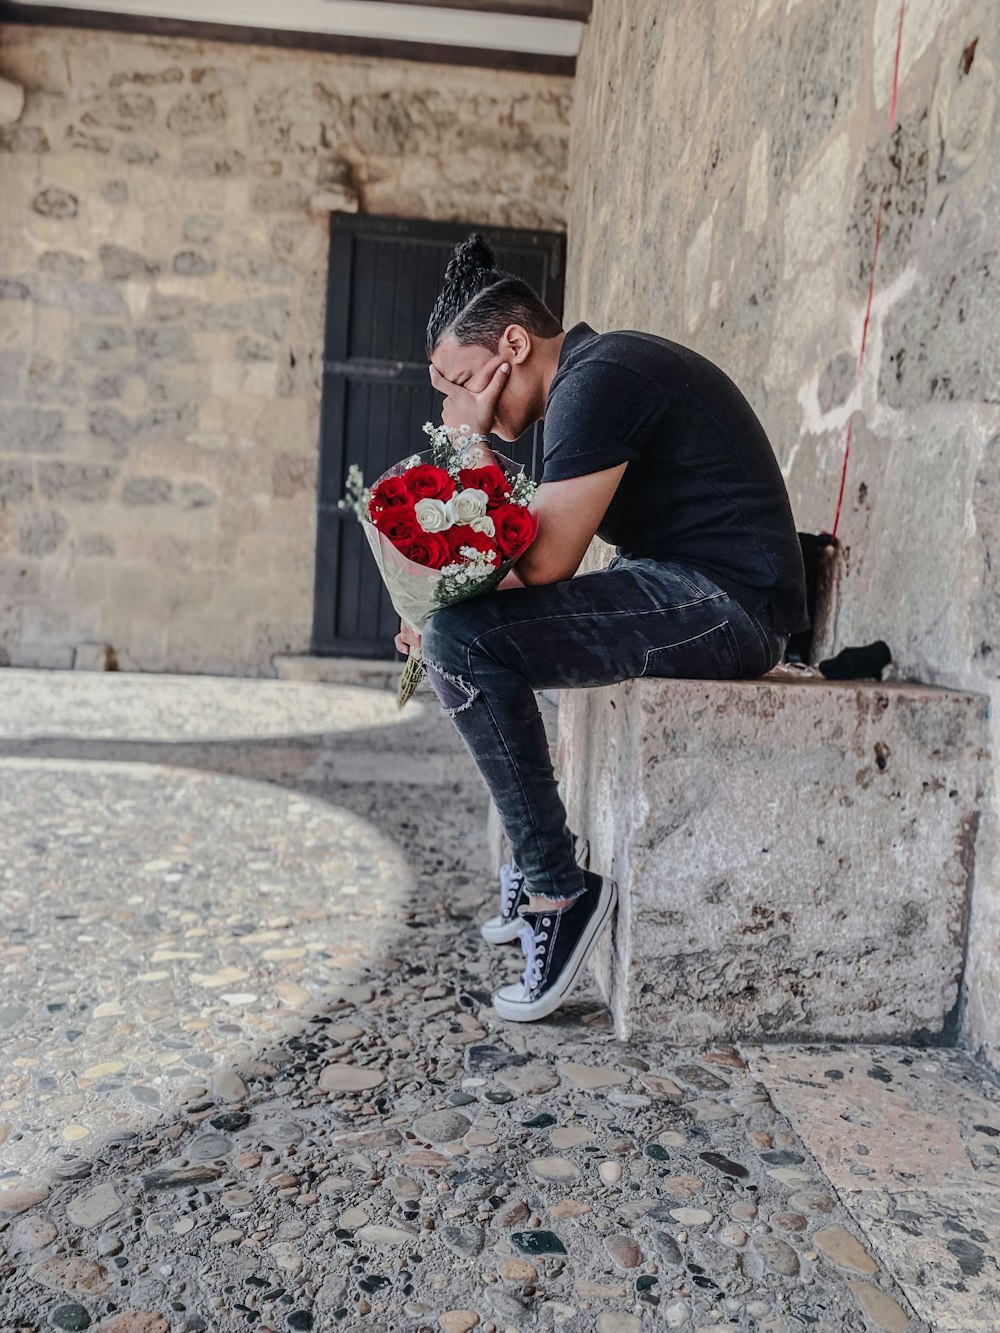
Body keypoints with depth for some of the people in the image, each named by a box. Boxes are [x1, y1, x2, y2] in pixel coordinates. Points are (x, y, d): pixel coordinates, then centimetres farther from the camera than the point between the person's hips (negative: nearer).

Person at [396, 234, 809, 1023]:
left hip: (725, 600, -11)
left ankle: (560, 891, -11)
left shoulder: (597, 380, -13)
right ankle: (536, 865, 21)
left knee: (464, 642, -22)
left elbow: (542, 560, -20)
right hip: (705, 602, 11)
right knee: (457, 630, 21)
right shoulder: (604, 370, 18)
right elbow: (542, 558, 16)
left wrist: (470, 446, -8)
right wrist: (444, 608, 4)